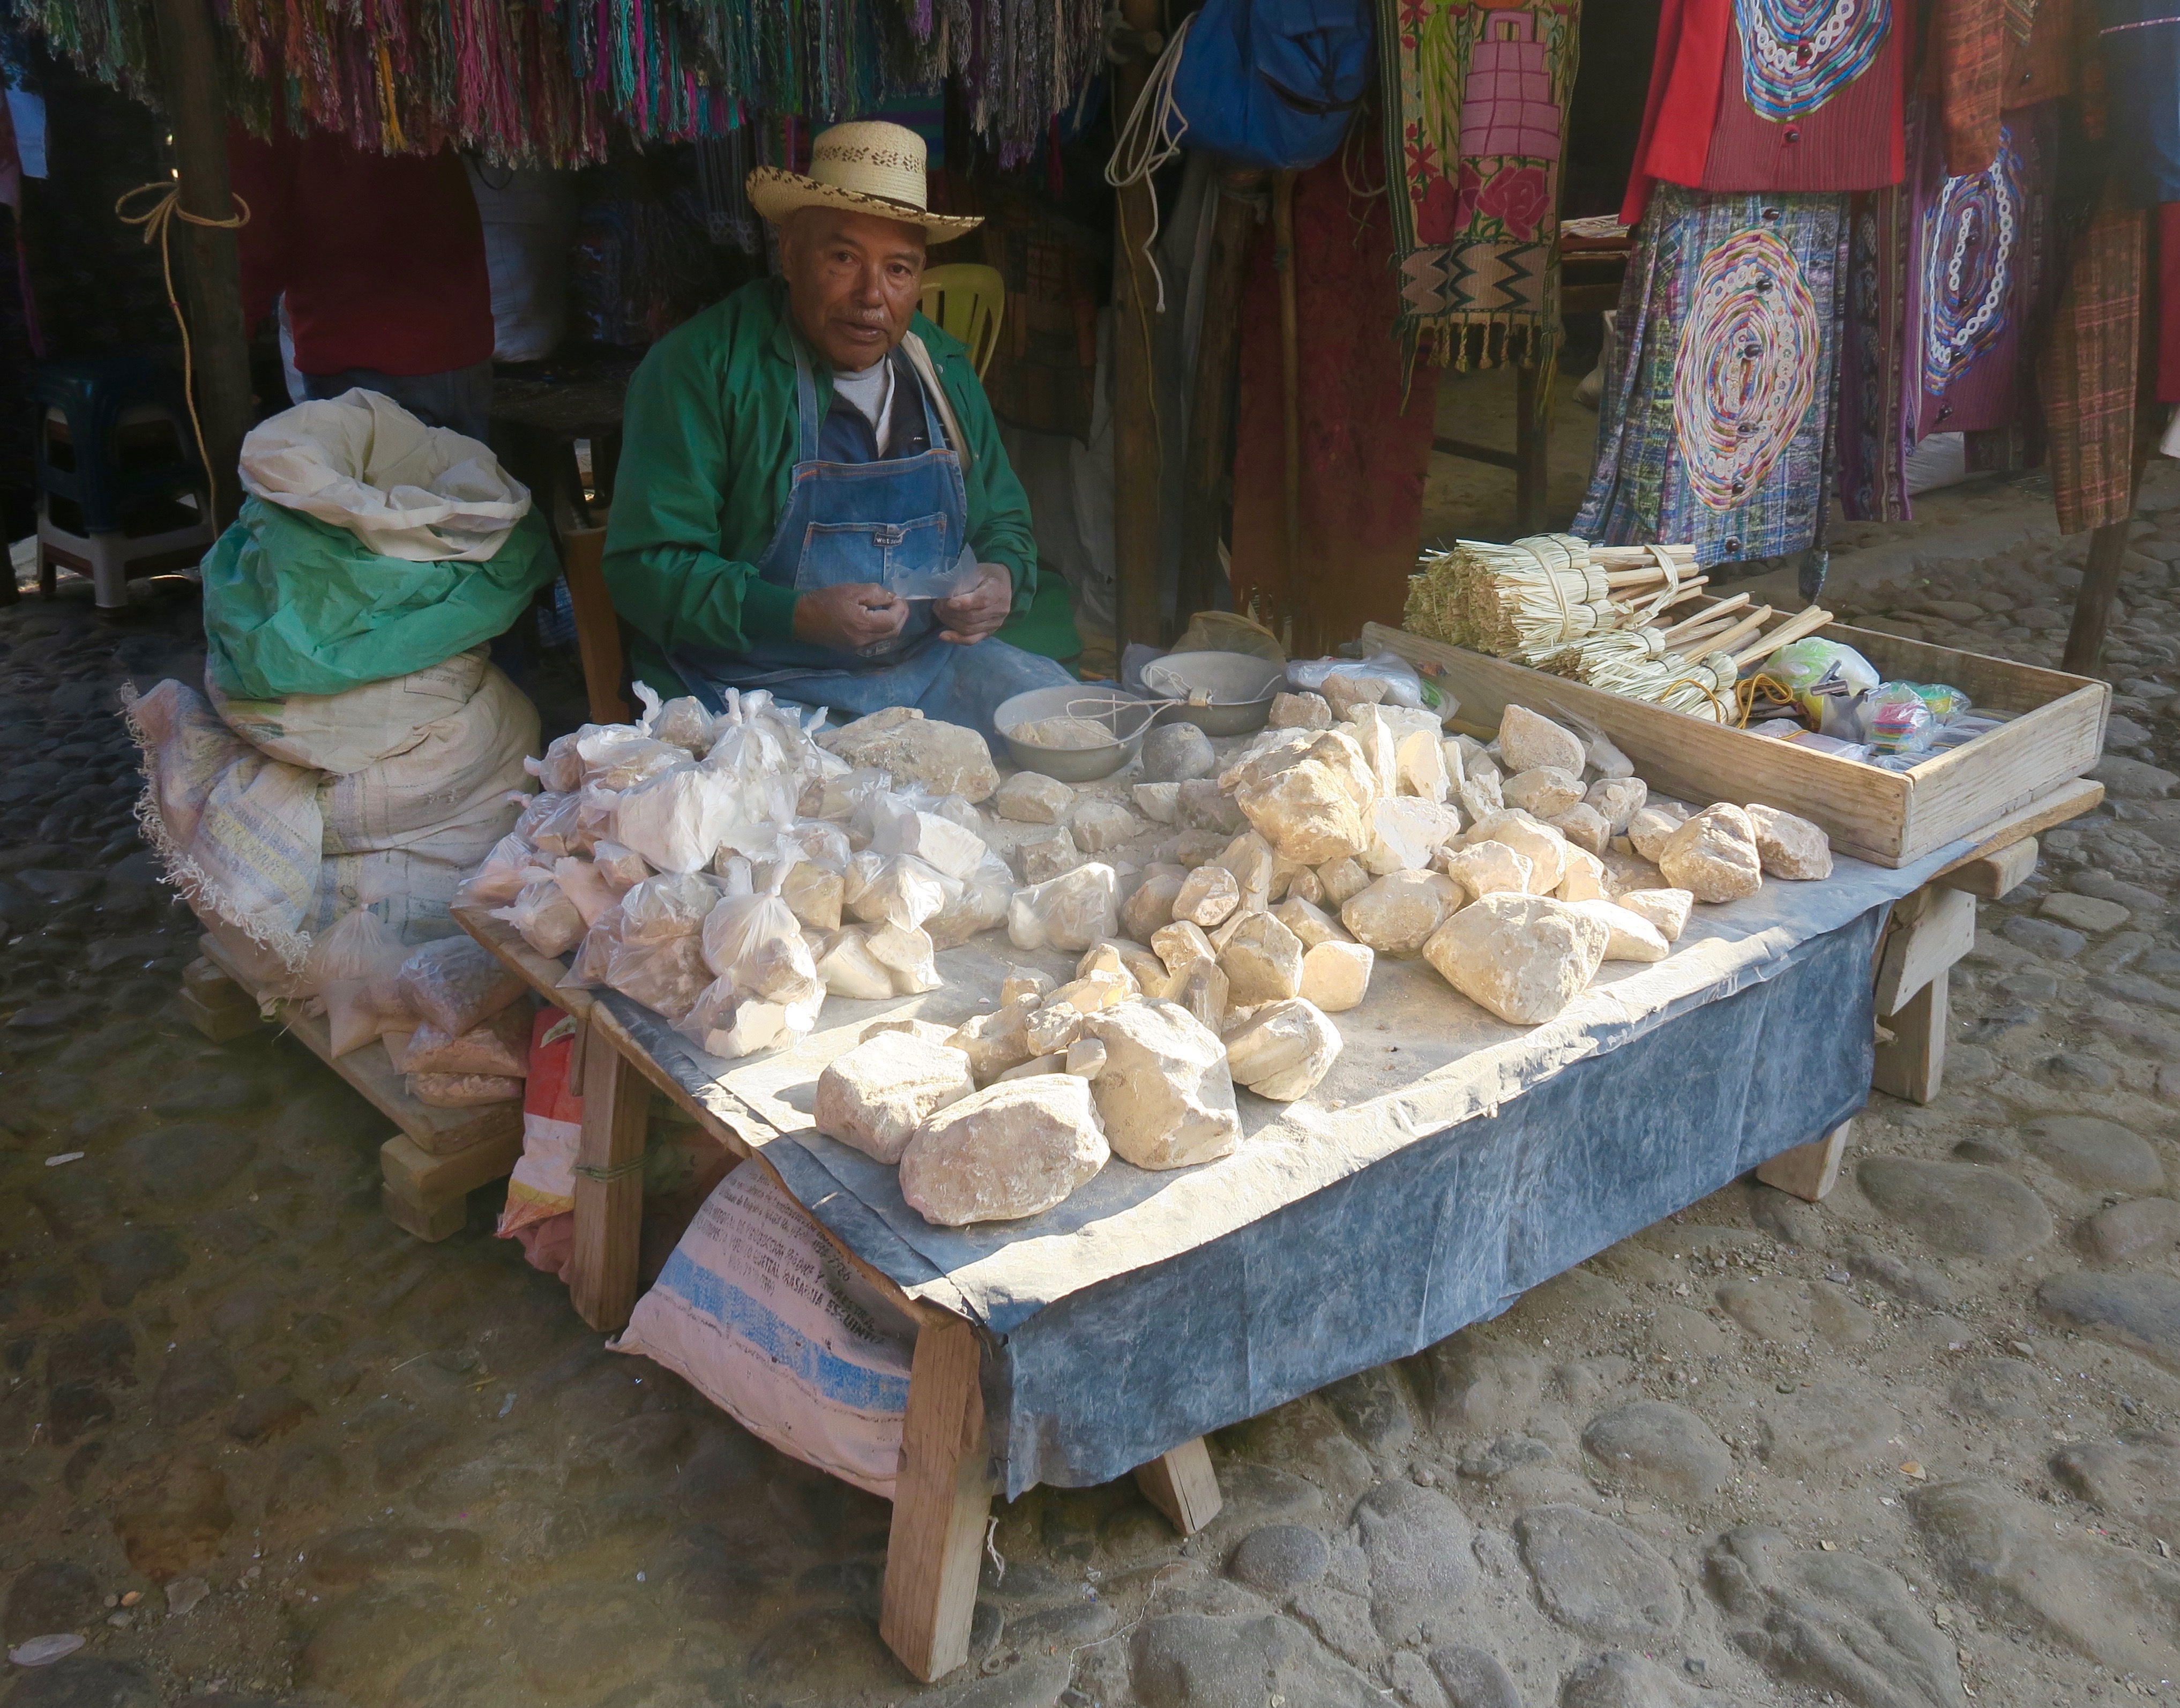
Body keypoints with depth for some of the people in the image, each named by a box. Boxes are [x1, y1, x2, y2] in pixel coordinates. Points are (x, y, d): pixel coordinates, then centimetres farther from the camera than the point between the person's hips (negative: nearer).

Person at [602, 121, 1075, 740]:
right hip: (757, 684, -6)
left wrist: (1003, 579, -2)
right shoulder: (701, 366, -8)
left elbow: (1005, 522, 23)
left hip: (930, 662, 6)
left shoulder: (945, 371, 11)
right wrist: (800, 616, -25)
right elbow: (648, 567, -11)